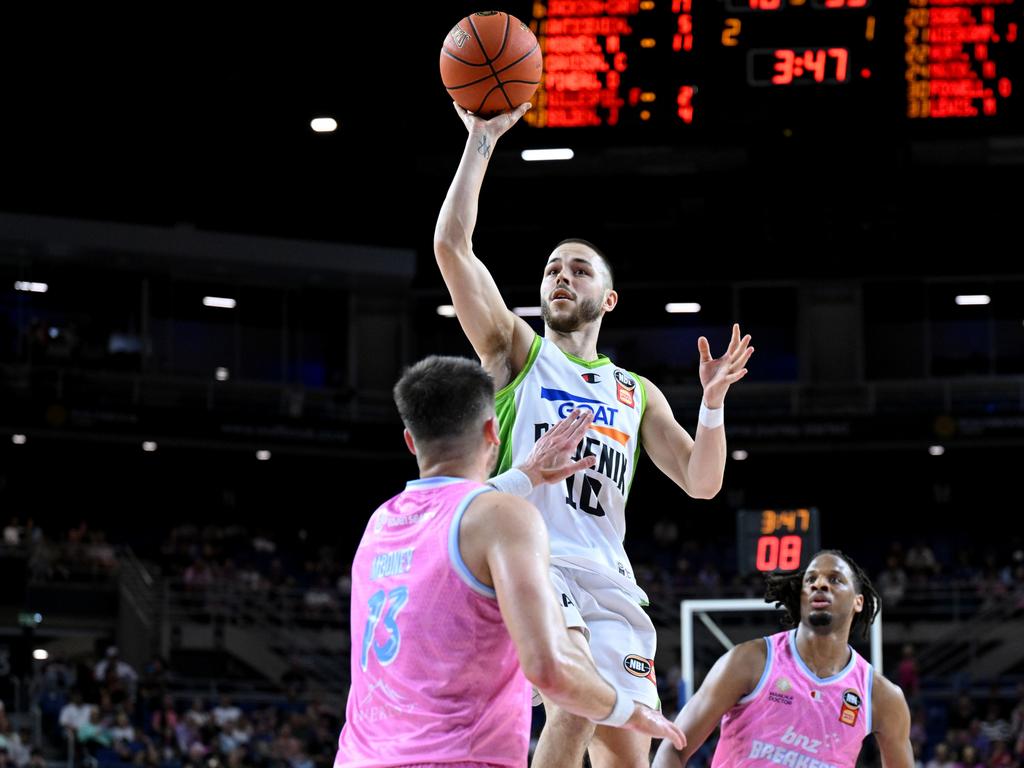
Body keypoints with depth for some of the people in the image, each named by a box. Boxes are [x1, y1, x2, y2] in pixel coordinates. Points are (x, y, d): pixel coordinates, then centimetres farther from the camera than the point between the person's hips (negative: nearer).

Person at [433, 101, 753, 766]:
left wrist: (713, 401, -3)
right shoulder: (516, 350, 13)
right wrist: (482, 141, -2)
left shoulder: (637, 393, 24)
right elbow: (452, 244, 1)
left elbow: (701, 482, 13)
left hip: (608, 581, 5)